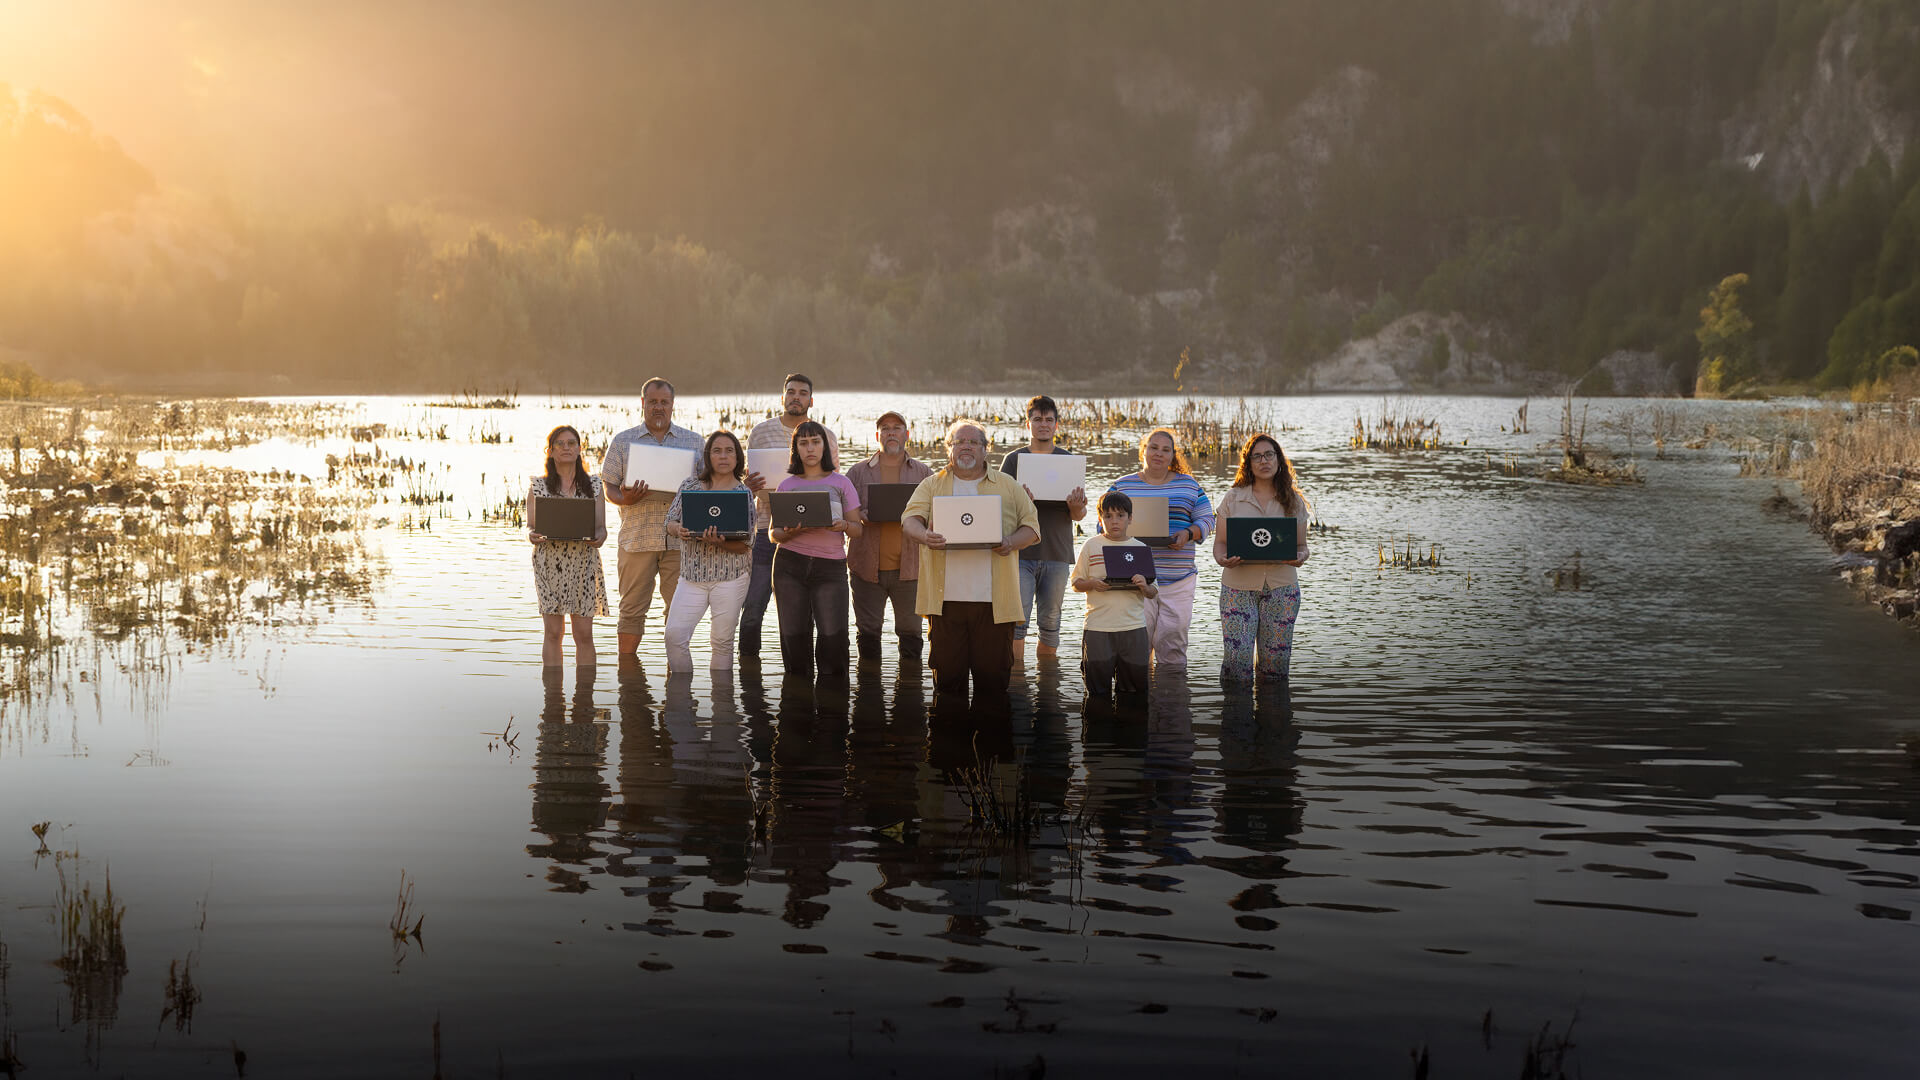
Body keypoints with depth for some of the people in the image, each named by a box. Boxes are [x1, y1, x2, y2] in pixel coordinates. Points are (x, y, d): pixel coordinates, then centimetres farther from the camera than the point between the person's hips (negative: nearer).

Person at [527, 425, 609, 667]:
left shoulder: (594, 485, 9)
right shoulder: (538, 487, 6)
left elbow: (601, 527, 7)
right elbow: (530, 526, 7)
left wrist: (598, 537, -15)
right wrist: (532, 535, -16)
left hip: (584, 563, 1)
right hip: (550, 563, -1)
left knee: (584, 633, -1)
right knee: (553, 632, -1)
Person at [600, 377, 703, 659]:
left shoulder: (693, 441, 12)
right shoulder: (622, 441, 9)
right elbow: (608, 485, 7)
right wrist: (625, 499, -15)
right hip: (637, 537, -1)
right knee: (632, 608, 2)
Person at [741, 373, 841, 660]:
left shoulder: (826, 436, 8)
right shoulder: (760, 432, 7)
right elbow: (747, 479, 11)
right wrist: (749, 485, -13)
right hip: (767, 528, 0)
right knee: (753, 606, -5)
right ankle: (748, 659, 8)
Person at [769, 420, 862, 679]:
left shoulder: (840, 483, 9)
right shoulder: (787, 485, 11)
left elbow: (857, 529, 7)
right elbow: (773, 534, 9)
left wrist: (843, 526, -16)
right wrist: (790, 532, -13)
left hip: (830, 567, -1)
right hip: (790, 564, 1)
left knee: (833, 636, -11)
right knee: (794, 636, 0)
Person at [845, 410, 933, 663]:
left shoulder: (923, 473, 10)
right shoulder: (859, 472, 10)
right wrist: (860, 517, -14)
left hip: (909, 564, 0)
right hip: (868, 564, 0)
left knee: (910, 630, 3)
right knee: (867, 630, 2)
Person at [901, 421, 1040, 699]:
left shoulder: (1008, 486, 13)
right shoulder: (932, 485, 13)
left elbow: (1032, 525, 11)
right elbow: (910, 520, 0)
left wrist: (1011, 542, -11)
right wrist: (925, 536, -23)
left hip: (993, 599, 0)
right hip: (946, 596, 0)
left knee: (993, 673, 0)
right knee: (946, 672, 1)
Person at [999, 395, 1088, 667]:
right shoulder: (1014, 459, 6)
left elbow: (1079, 516, 8)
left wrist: (1076, 507, -16)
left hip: (1057, 552, 2)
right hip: (1021, 551, -2)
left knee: (1051, 620, 6)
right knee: (1018, 618, -9)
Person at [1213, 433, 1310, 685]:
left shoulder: (1294, 501, 9)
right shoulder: (1233, 498, 6)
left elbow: (1302, 545, 11)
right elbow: (1220, 542, 6)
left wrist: (1299, 557, -13)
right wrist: (1223, 559, -16)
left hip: (1281, 588, 1)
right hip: (1238, 587, -1)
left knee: (1276, 658, -1)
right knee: (1237, 657, -11)